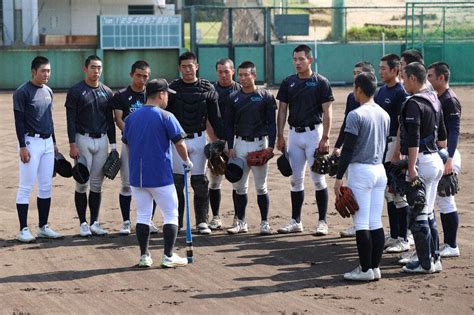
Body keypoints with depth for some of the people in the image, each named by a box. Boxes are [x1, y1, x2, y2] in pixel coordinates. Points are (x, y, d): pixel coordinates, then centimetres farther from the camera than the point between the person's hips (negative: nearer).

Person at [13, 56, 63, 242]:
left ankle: (43, 227, 16)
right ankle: (23, 230, -2)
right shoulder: (23, 92, -10)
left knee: (46, 186, 9)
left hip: (47, 142, 7)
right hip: (31, 142, -7)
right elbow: (19, 121, -12)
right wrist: (22, 146, -18)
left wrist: (54, 142, 19)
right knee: (26, 186, -5)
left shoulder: (48, 92, 13)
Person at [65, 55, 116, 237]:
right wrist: (72, 145, -14)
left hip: (102, 140, 4)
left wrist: (113, 145, 8)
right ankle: (83, 223, 4)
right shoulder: (76, 92, -3)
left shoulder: (106, 92, 10)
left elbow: (110, 120, 13)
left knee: (97, 184, 6)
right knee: (82, 184, -3)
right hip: (83, 140, -4)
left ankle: (95, 222, 11)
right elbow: (71, 120, -7)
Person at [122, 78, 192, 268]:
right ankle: (169, 256, 2)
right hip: (161, 175, -5)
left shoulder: (131, 118, 8)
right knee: (170, 215, 6)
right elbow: (179, 142, -7)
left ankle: (144, 256, 12)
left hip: (137, 176, 5)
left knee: (142, 216, 12)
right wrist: (186, 161, 10)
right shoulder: (165, 117, -10)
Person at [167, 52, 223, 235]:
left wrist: (221, 139, 2)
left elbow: (214, 117, 7)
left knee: (200, 181, 1)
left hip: (198, 139, 0)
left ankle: (202, 221, 8)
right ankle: (176, 222, 9)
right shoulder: (173, 88, 2)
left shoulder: (207, 89, 3)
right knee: (177, 181, 1)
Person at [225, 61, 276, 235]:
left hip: (259, 143, -3)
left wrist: (271, 145, -10)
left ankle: (264, 223, 7)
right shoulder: (234, 98, 7)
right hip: (240, 144, 3)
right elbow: (229, 124, 9)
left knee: (261, 186, 0)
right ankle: (241, 223, 13)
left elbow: (272, 123, -2)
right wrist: (230, 147, 1)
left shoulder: (265, 96, -2)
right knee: (239, 186, 4)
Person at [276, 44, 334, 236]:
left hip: (313, 132, -4)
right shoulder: (288, 83, 8)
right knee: (296, 179, 8)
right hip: (294, 134, 5)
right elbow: (282, 110, 11)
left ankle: (322, 222, 3)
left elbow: (327, 112, -7)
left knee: (318, 178, -3)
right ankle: (295, 221, 14)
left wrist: (325, 137, -15)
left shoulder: (320, 83, -5)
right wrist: (280, 136, 4)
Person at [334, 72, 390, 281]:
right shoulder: (384, 115, 10)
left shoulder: (356, 115, -13)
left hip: (360, 171, -7)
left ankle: (365, 269, -3)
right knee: (376, 223, 9)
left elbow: (348, 150, -15)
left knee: (361, 223, -4)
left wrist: (339, 177, -12)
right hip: (380, 170, 7)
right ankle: (375, 267, 11)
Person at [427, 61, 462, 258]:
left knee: (446, 201, -7)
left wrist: (449, 159, -29)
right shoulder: (436, 98, 14)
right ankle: (447, 244, 17)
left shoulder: (450, 100, -14)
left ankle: (452, 246, -2)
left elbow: (454, 131, -21)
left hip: (446, 154, -10)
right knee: (441, 201, 11)